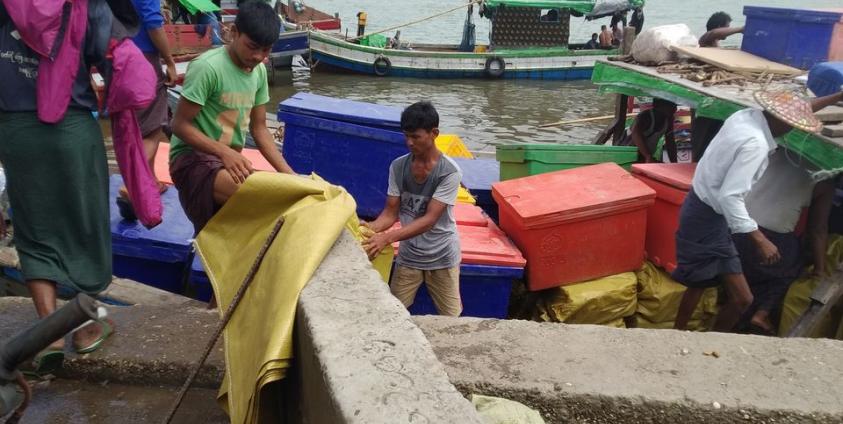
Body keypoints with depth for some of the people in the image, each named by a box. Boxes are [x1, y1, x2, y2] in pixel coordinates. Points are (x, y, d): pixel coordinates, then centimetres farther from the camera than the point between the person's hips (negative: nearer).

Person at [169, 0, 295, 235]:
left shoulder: (259, 71, 3)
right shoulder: (208, 67, -19)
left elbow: (259, 129, 7)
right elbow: (180, 125, -16)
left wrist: (290, 175, -4)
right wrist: (225, 152, -29)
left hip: (231, 160, 8)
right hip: (193, 158, -8)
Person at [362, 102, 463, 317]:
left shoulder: (449, 171, -21)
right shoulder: (398, 167, -7)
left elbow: (430, 219, -26)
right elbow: (391, 212, -6)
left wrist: (387, 237, -37)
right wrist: (372, 228, -29)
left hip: (441, 258, -3)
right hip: (408, 257, 3)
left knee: (451, 319, 8)